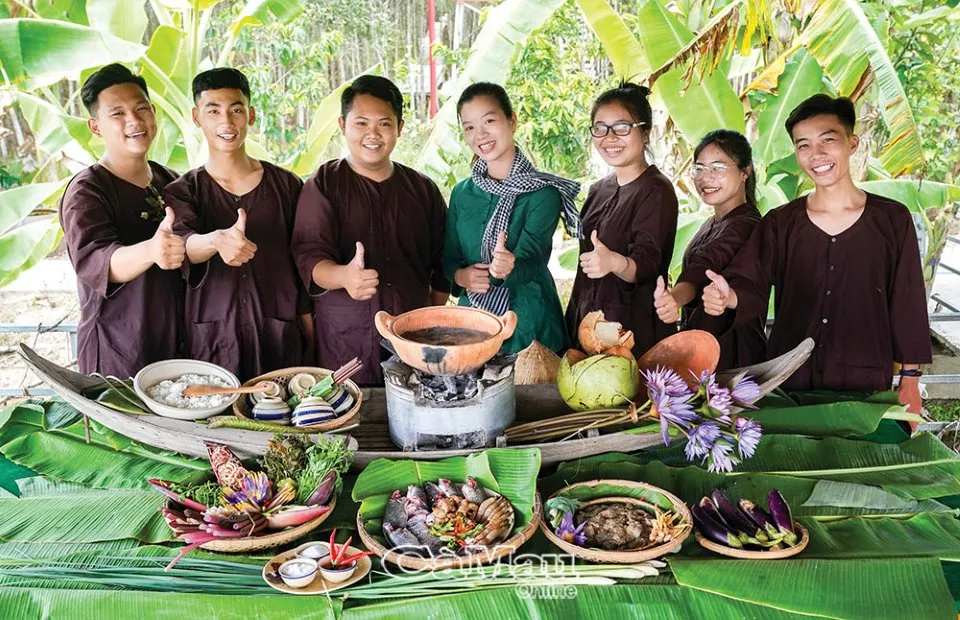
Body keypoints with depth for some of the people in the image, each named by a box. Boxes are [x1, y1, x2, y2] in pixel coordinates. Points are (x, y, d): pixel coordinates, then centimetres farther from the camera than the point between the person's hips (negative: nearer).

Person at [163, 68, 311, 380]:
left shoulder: (286, 185, 5)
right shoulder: (180, 192, 4)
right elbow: (183, 244, -17)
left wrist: (314, 343, 5)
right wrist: (217, 240, -39)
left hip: (279, 340, 1)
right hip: (208, 343, 0)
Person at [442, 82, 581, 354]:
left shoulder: (543, 193, -10)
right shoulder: (461, 193, 5)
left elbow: (530, 259, -21)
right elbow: (449, 257, 10)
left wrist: (509, 268, -43)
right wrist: (461, 276, -12)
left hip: (528, 324, -4)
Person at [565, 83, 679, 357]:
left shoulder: (656, 191, -12)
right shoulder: (599, 190, 10)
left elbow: (646, 264, -23)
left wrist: (615, 262, -44)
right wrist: (572, 321, 15)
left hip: (635, 332, -7)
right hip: (585, 324, 7)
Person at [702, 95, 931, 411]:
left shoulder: (892, 219, 0)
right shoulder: (779, 223, 3)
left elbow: (907, 303, 3)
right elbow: (752, 284, -5)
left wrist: (910, 380, 4)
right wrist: (729, 296, -29)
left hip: (865, 386, 0)